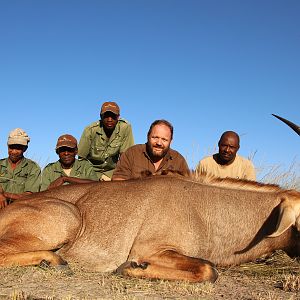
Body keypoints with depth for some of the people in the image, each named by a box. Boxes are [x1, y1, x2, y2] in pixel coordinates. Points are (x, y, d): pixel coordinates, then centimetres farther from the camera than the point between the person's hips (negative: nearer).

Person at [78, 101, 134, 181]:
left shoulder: (125, 127, -15)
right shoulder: (90, 130, -17)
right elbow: (81, 159, -11)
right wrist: (99, 177, -16)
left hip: (112, 171, 2)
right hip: (92, 171, -1)